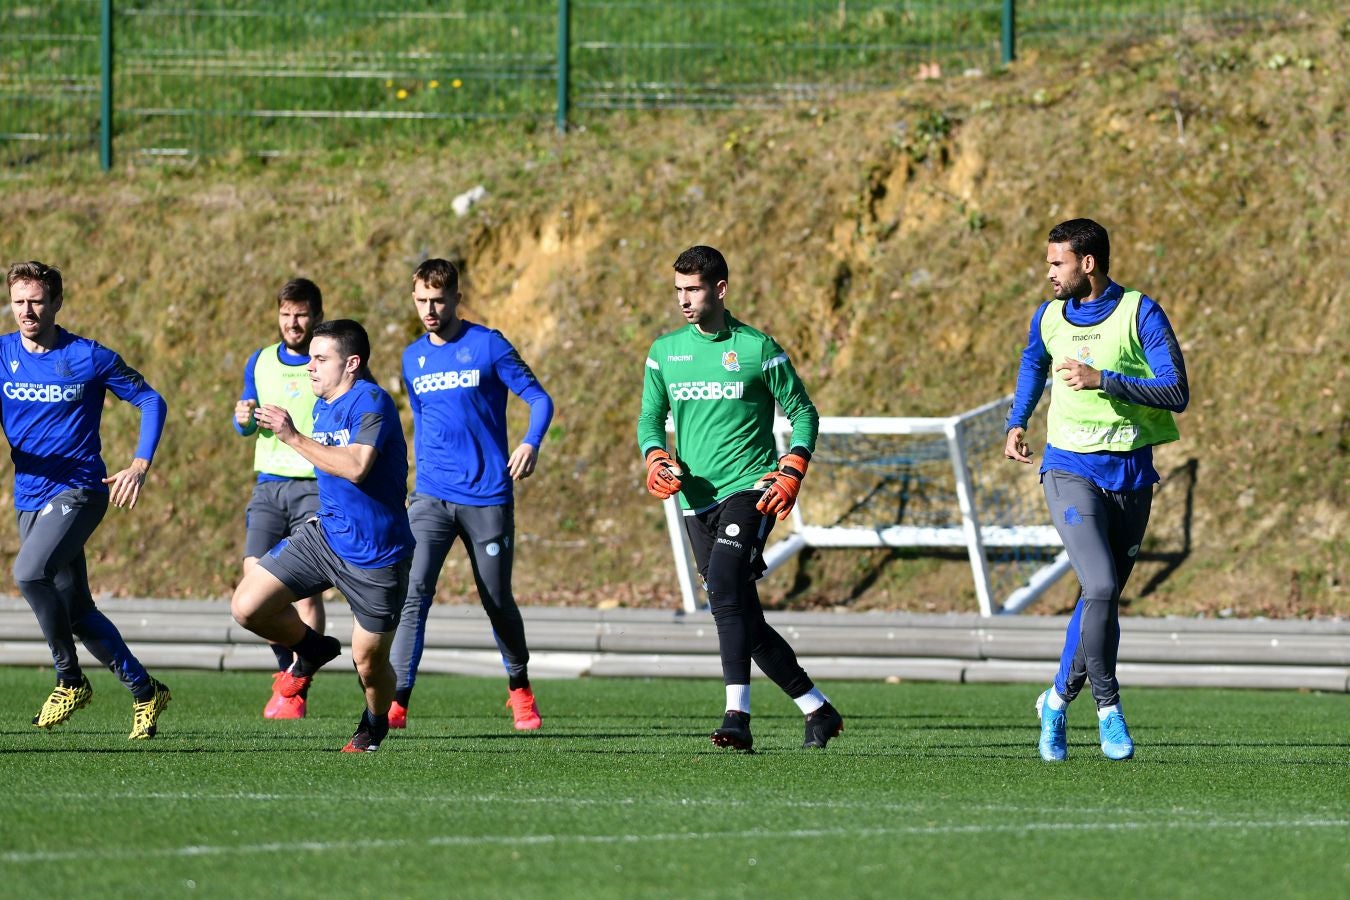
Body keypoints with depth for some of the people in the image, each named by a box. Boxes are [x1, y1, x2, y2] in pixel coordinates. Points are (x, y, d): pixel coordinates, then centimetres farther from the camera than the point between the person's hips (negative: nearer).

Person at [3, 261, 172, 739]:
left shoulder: (89, 358, -6)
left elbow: (152, 402, 2)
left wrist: (139, 465, -10)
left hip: (79, 490, -5)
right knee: (76, 613, 8)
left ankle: (70, 679, -12)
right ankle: (145, 692, 24)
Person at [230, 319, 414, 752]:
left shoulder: (371, 402, -19)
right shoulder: (322, 406, 9)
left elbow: (355, 467, -33)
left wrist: (293, 437, -28)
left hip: (375, 554, -7)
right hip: (325, 534, 7)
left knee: (369, 663, 4)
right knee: (247, 606, -8)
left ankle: (375, 724, 37)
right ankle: (312, 650, 20)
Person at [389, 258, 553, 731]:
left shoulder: (488, 346, -4)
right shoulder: (413, 358, 10)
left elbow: (539, 399, -3)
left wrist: (531, 443, -22)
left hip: (487, 497, -3)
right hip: (431, 497, 3)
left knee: (497, 600, 7)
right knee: (414, 593, -15)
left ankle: (520, 691, 31)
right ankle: (397, 701, -18)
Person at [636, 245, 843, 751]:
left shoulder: (757, 348, -2)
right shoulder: (665, 351, 9)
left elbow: (803, 412, 4)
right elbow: (650, 417, 14)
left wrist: (793, 471, -10)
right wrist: (656, 458, -8)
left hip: (750, 489, -5)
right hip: (697, 500, 5)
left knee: (725, 587, -27)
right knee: (747, 625, 6)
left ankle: (737, 718, -32)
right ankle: (818, 711, 22)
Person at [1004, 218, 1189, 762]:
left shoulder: (1140, 314, -7)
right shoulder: (1049, 318, 5)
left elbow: (1177, 393, -14)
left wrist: (1104, 380, -22)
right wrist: (1017, 422, 18)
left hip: (1131, 474, 0)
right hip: (1072, 471, 0)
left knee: (1103, 597, 8)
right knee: (1101, 588, -19)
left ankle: (1058, 700, 27)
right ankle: (1108, 708, -11)